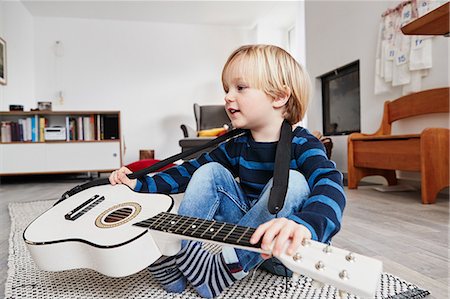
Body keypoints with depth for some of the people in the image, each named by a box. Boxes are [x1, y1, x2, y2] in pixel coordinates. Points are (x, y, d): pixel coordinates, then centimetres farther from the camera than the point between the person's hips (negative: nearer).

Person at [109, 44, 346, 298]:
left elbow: (330, 185, -37)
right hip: (249, 235, 5)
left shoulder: (302, 145, -18)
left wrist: (303, 224, -59)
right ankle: (178, 253, -18)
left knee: (293, 181, -31)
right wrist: (141, 185, -2)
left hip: (288, 253, -4)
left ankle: (225, 270, -25)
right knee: (210, 172, -7)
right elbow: (191, 170, 6)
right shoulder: (238, 146, -1)